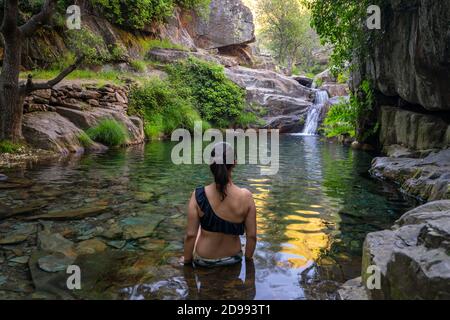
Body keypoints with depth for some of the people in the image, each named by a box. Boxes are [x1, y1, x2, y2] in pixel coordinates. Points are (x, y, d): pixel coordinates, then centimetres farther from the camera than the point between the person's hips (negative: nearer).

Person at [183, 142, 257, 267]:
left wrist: (187, 261, 0)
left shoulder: (198, 196, -22)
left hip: (204, 261, 0)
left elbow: (190, 235, -17)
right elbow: (252, 235, -13)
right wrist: (248, 258, 6)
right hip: (233, 260, 1)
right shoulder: (246, 197, -21)